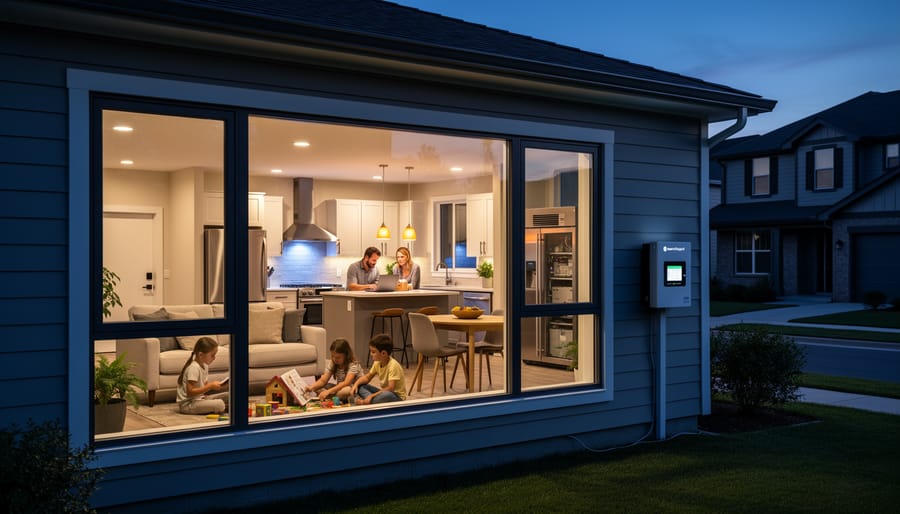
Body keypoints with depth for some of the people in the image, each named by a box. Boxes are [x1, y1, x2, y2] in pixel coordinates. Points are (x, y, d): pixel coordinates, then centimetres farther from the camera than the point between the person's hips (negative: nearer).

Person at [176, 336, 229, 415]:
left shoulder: (205, 366, 9)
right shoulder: (194, 367, -20)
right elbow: (190, 392, -24)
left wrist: (219, 386, -5)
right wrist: (211, 386, -24)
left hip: (199, 398, 9)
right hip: (188, 404, -9)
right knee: (220, 404, -28)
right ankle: (225, 408, -1)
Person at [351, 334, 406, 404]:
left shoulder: (393, 365, -24)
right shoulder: (377, 363, 0)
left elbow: (390, 388, -30)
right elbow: (367, 377, 12)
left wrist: (372, 395, -33)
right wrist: (356, 384, -8)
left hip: (397, 397, -8)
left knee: (387, 395, -42)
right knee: (359, 386, -3)